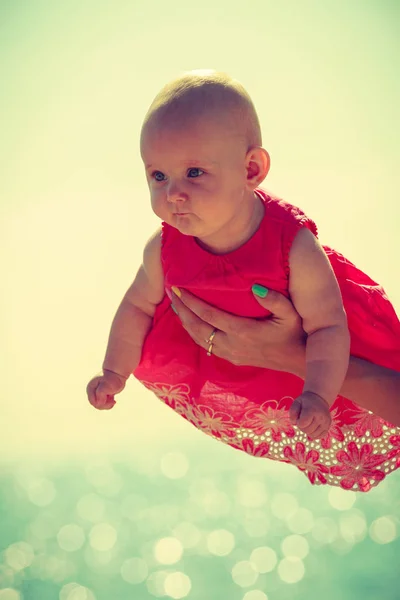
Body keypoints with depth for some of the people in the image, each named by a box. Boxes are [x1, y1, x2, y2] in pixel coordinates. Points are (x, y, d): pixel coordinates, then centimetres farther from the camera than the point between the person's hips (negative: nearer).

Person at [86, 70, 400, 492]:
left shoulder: (295, 248, -40)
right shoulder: (164, 250, -28)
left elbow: (328, 327, -33)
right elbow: (138, 306, -8)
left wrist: (317, 396, -46)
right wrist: (114, 372, -9)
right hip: (210, 350, 4)